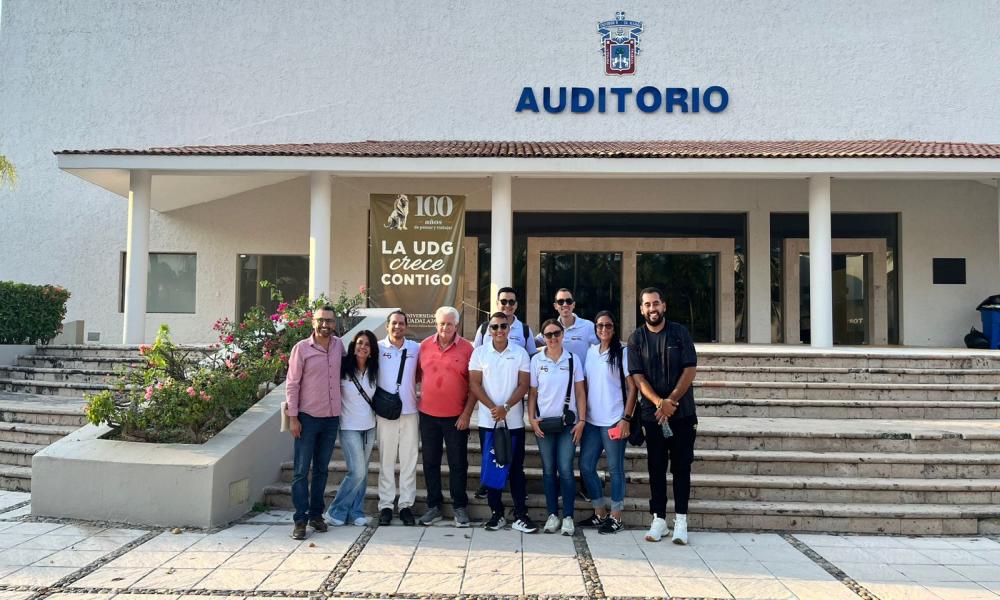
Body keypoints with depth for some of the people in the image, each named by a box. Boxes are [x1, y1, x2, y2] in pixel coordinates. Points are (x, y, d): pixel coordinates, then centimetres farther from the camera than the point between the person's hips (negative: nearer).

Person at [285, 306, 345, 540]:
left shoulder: (339, 345, 4)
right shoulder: (301, 348, -7)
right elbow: (292, 384, -6)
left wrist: (341, 409, 13)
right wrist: (293, 417, -10)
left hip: (332, 417, 4)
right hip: (307, 417, -4)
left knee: (322, 469, 12)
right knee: (301, 470, -1)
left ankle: (316, 514, 21)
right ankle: (300, 519, 4)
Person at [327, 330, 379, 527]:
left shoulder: (373, 371, 4)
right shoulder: (343, 369, -10)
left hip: (369, 427, 5)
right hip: (349, 427, -5)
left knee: (362, 473, 8)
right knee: (357, 471, -11)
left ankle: (356, 512, 19)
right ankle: (337, 510, 7)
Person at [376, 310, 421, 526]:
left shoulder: (416, 348, 4)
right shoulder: (378, 348, -1)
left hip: (410, 412, 1)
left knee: (409, 461, 5)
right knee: (386, 461, 5)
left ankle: (406, 505, 14)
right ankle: (385, 505, 13)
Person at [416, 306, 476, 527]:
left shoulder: (466, 348, -6)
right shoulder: (425, 345, 2)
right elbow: (418, 375, 13)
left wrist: (467, 413, -8)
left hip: (456, 417, -3)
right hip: (428, 414, 3)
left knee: (458, 464, 5)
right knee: (430, 462, 11)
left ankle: (460, 507, 19)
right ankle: (434, 506, 25)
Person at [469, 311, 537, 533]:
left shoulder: (520, 353, 2)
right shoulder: (479, 352, 2)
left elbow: (523, 385, -1)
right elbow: (474, 384, -2)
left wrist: (505, 407, -14)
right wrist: (493, 408, -13)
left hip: (514, 421, 0)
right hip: (488, 420, 1)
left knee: (516, 468, 3)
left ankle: (520, 515, 8)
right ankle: (496, 513, 16)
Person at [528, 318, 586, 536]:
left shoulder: (573, 359, 2)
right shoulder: (536, 360, 3)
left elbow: (580, 392, 3)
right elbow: (532, 393, 6)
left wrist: (581, 420, -3)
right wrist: (532, 419, -4)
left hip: (568, 422, -1)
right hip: (544, 422, 1)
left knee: (566, 470, -5)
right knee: (548, 470, 6)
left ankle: (568, 517, 4)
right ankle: (552, 515, 14)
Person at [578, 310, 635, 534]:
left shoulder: (622, 352, -5)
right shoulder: (590, 352, 10)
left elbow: (631, 388, -7)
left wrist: (625, 419, -13)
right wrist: (582, 415, 9)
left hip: (614, 421, -6)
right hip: (591, 421, 6)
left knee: (615, 468, 3)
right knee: (586, 466, 8)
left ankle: (615, 517, 15)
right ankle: (600, 513, 23)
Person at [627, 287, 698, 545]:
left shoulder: (680, 333, 0)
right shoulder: (637, 338, 3)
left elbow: (690, 369, -5)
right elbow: (638, 377, -3)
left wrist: (671, 401, -13)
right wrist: (660, 403, -17)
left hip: (682, 412, -1)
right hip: (652, 414, 1)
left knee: (681, 466, 1)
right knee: (656, 467, 6)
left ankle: (681, 521, 7)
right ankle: (659, 519, 13)